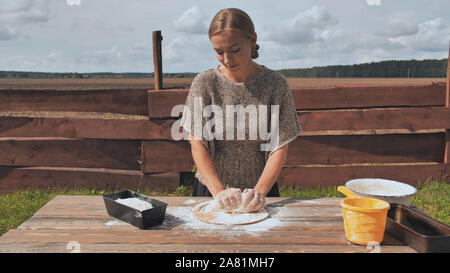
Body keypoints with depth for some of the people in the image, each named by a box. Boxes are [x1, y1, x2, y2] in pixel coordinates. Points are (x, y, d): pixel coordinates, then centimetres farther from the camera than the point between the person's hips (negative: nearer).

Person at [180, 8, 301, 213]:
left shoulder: (276, 84, -3)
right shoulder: (204, 83, -2)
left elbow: (280, 147, -4)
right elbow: (197, 144, -5)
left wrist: (260, 191, -17)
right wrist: (218, 191, -16)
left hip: (262, 190, 0)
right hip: (210, 188, 1)